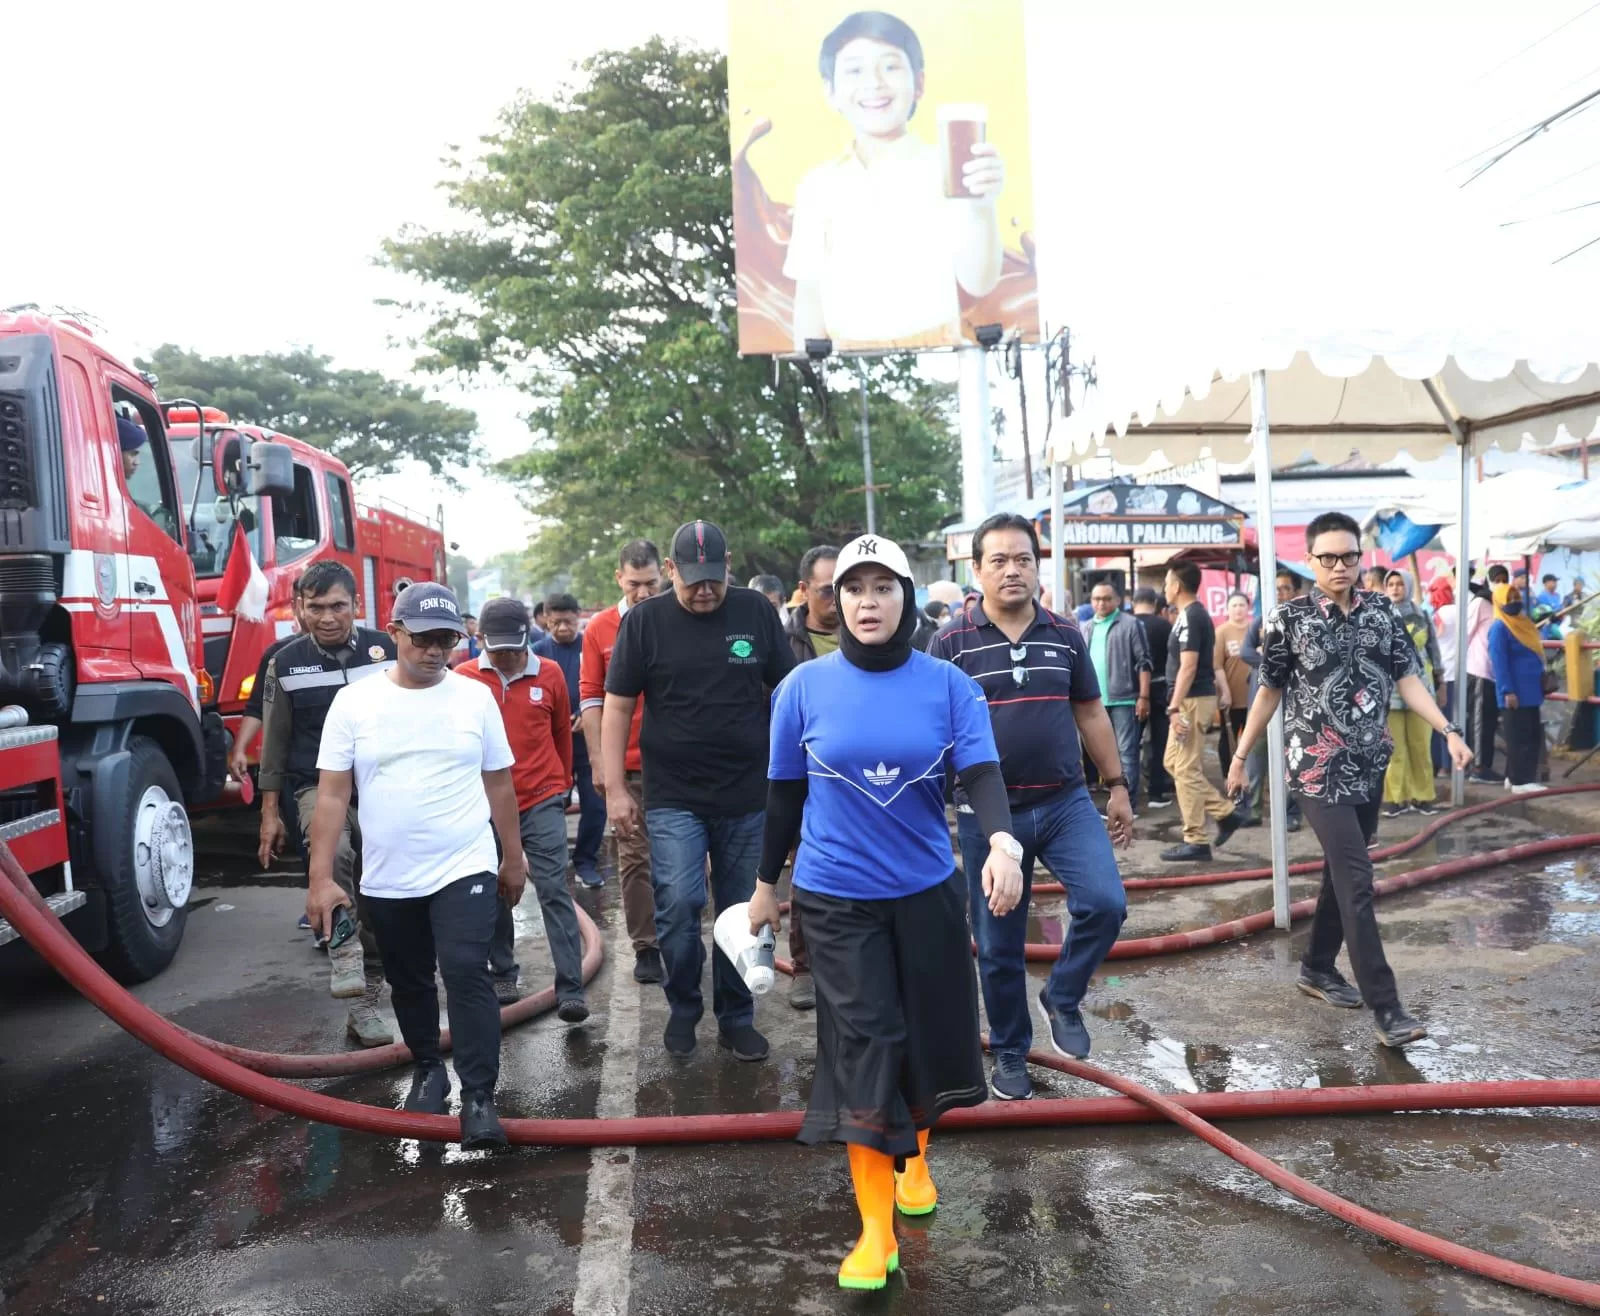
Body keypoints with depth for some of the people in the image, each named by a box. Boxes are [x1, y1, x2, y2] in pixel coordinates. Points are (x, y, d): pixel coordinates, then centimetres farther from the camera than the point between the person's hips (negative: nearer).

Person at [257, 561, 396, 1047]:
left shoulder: (385, 651, -1)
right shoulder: (286, 664, 0)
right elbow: (275, 741, 5)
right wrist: (270, 812, 4)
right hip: (319, 786, -1)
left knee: (376, 902, 7)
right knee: (333, 852, -36)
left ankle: (364, 1005, 20)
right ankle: (343, 955, -24)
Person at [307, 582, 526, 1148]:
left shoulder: (476, 697, -1)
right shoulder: (354, 701, -3)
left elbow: (499, 784, 7)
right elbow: (332, 795, -4)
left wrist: (513, 858, 10)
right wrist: (321, 878, -8)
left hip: (465, 870, -1)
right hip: (387, 880, 2)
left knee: (466, 975, -13)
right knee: (409, 983, 17)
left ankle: (479, 1098, -6)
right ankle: (428, 1069, 38)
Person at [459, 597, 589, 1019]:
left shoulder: (550, 673, -1)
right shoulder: (465, 678, -4)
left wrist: (563, 783, 21)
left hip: (542, 802, -1)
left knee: (554, 891, -5)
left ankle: (571, 990, -5)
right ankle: (503, 974, 30)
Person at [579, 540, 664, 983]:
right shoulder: (599, 628, 0)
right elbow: (590, 696, 3)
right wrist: (597, 760, -1)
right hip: (626, 764, 0)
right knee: (634, 857, 7)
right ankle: (645, 947, 17)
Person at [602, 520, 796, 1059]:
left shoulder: (757, 612, 2)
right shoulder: (644, 620, -1)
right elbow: (617, 706, 2)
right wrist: (615, 789, -1)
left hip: (747, 796, 1)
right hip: (673, 797, -1)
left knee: (742, 912, 9)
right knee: (678, 905, -8)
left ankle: (736, 1019, 25)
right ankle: (682, 1008, 16)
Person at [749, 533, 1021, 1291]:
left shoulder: (949, 686, -6)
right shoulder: (805, 687, -5)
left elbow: (980, 773, -15)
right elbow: (785, 793, 3)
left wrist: (1002, 843, -34)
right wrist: (766, 883, 10)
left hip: (928, 890, 2)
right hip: (837, 897, -1)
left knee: (926, 1035, 16)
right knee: (862, 1048, -2)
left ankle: (914, 1160, 45)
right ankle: (876, 1229, 9)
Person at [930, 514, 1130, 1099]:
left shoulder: (1066, 635, 4)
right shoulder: (951, 643, -5)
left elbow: (1091, 714, 12)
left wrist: (1117, 786, 12)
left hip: (1066, 802, 2)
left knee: (1105, 903, -15)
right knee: (998, 946, 7)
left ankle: (1062, 998, 14)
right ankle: (1009, 1054, 28)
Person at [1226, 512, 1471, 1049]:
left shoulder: (1381, 611, 5)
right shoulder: (1288, 618, -7)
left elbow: (1406, 678, 5)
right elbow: (1270, 690, 0)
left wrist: (1448, 731, -6)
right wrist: (1241, 755, 4)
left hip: (1370, 766, 6)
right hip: (1319, 768, -5)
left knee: (1341, 873, 15)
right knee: (1356, 881, -10)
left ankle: (1317, 968, 32)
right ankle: (1386, 1006, -6)